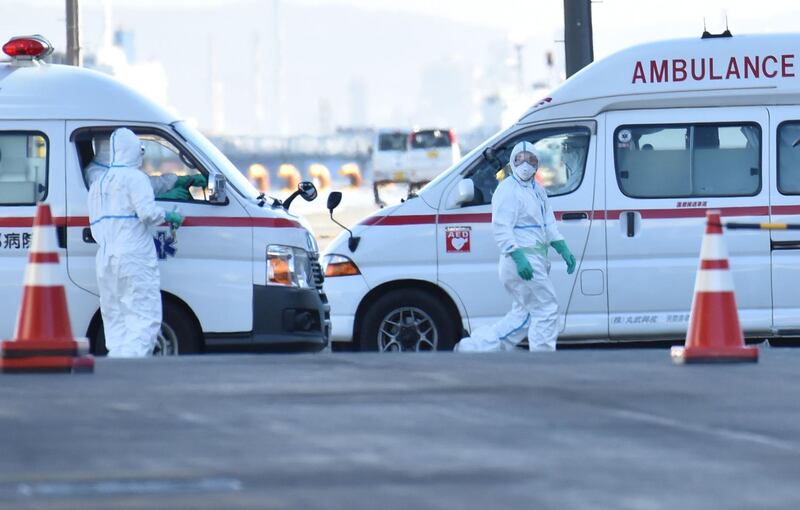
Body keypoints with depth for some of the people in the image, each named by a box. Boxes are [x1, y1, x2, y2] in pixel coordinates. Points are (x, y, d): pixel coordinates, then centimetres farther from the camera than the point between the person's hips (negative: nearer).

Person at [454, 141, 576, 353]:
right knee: (546, 309, -8)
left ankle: (471, 347, 17)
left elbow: (549, 226, 22)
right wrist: (518, 257, -30)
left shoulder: (538, 191, 18)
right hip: (521, 261, -10)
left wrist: (563, 249, 9)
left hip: (536, 260, 10)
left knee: (522, 315, 13)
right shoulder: (508, 190, -11)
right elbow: (501, 229, -20)